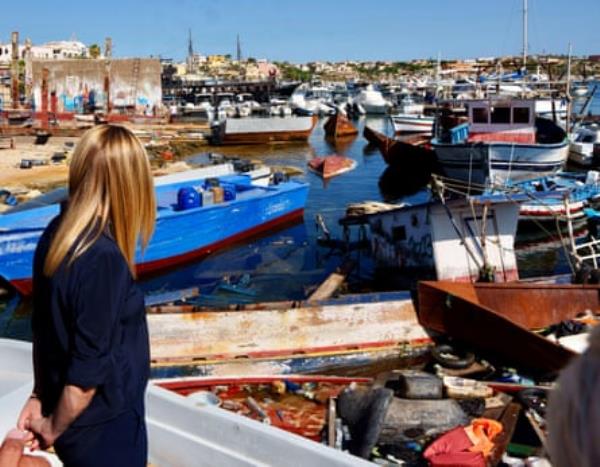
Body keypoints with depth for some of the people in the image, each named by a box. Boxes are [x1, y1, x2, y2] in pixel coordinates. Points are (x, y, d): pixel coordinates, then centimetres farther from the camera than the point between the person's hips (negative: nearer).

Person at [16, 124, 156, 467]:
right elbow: (88, 367, -24)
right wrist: (54, 427, -9)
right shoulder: (103, 258, -28)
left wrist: (40, 396, 14)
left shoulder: (55, 235, -3)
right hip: (103, 426, -7)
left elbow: (44, 326, 6)